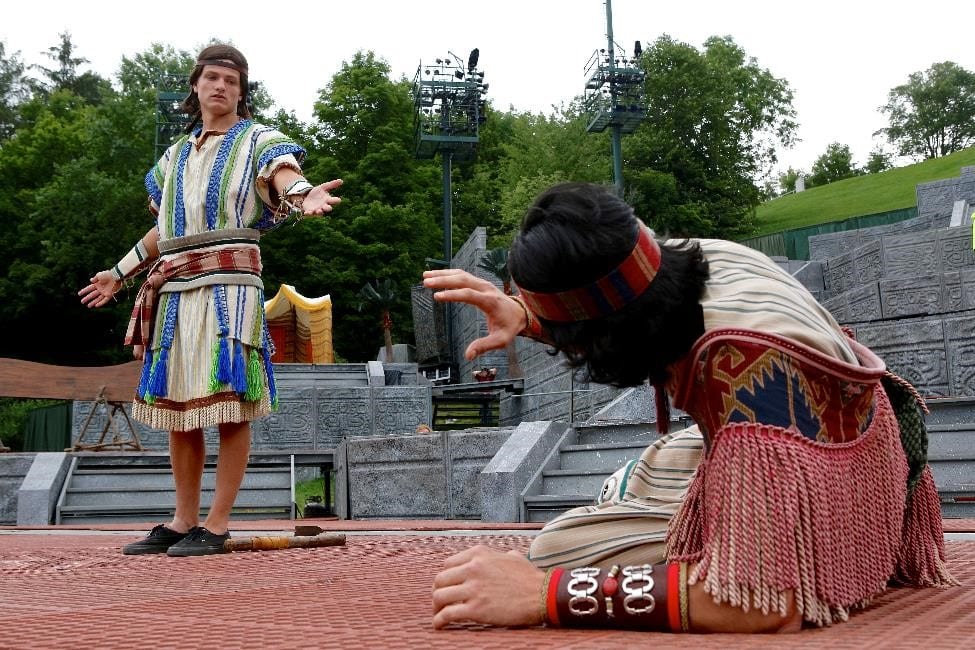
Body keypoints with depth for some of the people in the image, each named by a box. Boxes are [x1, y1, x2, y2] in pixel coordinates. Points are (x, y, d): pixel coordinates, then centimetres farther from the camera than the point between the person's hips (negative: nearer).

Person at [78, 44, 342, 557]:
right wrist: (119, 274, 31)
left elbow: (284, 174, -18)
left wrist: (305, 195, -41)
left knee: (230, 407, -8)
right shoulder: (176, 154, 23)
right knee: (176, 405, 7)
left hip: (228, 284, -6)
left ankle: (217, 526, -3)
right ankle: (184, 520, 16)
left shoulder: (256, 141, 5)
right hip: (174, 290, 6)